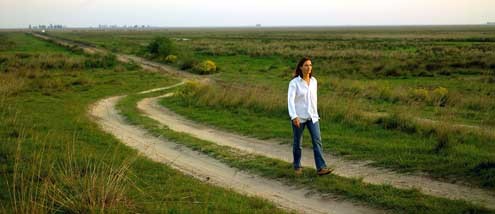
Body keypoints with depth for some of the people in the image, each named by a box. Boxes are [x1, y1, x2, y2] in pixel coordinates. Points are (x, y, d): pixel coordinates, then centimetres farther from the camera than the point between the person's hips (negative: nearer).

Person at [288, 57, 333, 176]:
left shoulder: (313, 81, 4)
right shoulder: (294, 82, -11)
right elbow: (290, 100, -20)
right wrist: (294, 117, -31)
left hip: (312, 117, 4)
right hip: (298, 117, -4)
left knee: (317, 140, -9)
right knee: (298, 143, 8)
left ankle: (321, 168, -13)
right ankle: (297, 166, 27)